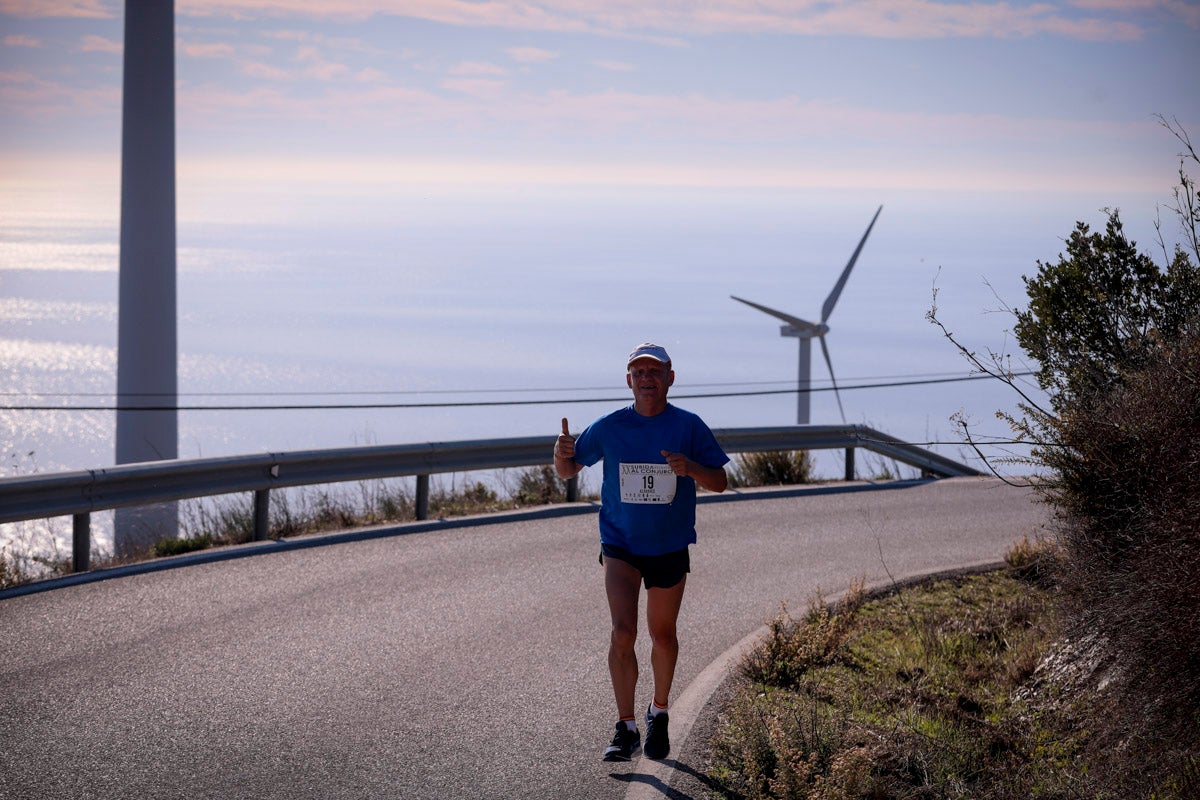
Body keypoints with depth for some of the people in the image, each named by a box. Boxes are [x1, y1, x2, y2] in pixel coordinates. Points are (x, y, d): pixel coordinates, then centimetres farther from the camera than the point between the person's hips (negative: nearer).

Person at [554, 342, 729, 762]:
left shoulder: (689, 427, -7)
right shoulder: (608, 428, -6)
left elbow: (720, 482, -4)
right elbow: (568, 471, 4)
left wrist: (691, 468, -25)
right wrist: (562, 454, -19)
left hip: (670, 549, 1)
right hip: (620, 545, -1)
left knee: (662, 635, 15)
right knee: (622, 633, -16)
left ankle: (659, 713, 38)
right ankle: (625, 728, -11)